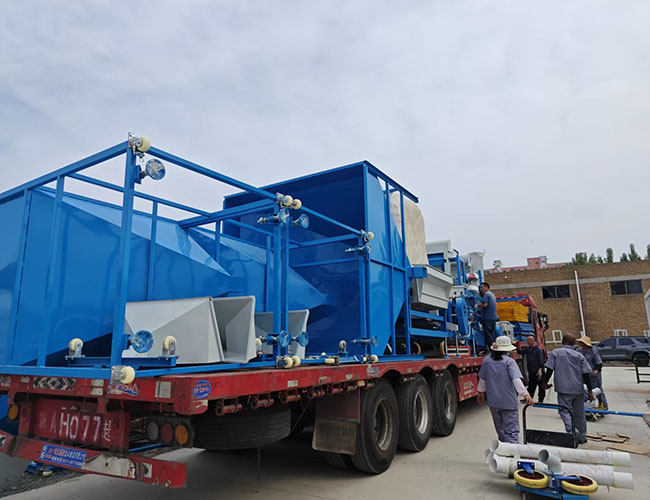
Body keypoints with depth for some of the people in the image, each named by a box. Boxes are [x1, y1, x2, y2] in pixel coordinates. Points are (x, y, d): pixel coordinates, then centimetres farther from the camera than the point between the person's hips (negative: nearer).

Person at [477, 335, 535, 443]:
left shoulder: (487, 361, 4)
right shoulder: (509, 361, -10)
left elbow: (482, 379, 13)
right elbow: (516, 379, -22)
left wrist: (481, 392, 26)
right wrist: (526, 395, -25)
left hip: (493, 402, 5)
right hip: (509, 402, -5)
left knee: (500, 429, 21)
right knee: (511, 431, -2)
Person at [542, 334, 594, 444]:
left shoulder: (555, 353, 1)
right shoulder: (579, 356, 7)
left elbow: (549, 370, -4)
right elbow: (586, 374, 3)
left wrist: (545, 382, 7)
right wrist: (590, 390, 7)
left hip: (563, 388, -3)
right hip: (578, 389, 3)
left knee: (565, 410, -2)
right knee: (579, 413, 14)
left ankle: (571, 430, -25)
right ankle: (582, 437, 24)